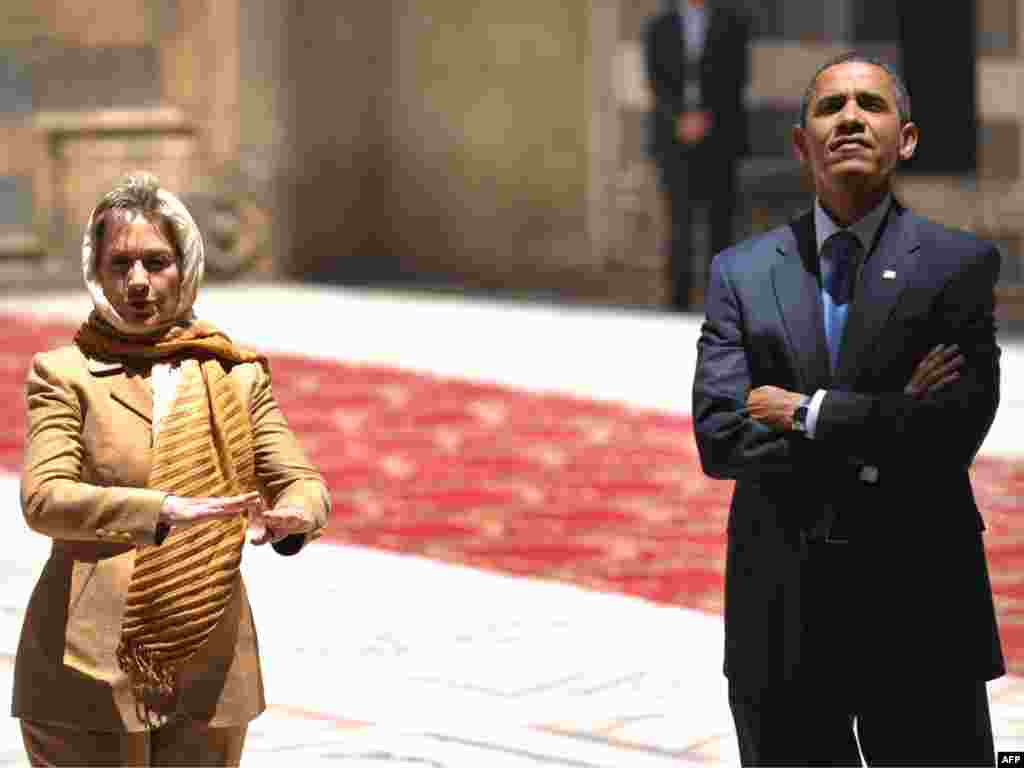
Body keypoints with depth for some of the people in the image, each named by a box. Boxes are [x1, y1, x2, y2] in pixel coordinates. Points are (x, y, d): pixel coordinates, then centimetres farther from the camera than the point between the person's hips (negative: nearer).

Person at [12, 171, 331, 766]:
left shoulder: (238, 376, 9)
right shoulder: (64, 374, 0)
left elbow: (302, 481, 3)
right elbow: (43, 497, -14)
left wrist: (292, 515, -23)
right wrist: (166, 511, -29)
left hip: (209, 675, 3)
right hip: (88, 674, -3)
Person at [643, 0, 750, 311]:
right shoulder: (657, 28, 7)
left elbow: (737, 78, -5)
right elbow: (656, 83, -3)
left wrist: (706, 116, -18)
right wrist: (682, 119, -19)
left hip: (719, 138, 0)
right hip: (674, 140, 0)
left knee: (721, 222, 4)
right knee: (680, 220, -10)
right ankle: (679, 301, -12)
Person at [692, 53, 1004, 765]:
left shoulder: (959, 264, 1)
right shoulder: (742, 272, 7)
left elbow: (955, 429, -12)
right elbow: (718, 438, -5)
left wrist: (806, 413, -10)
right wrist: (884, 422, -12)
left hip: (919, 605, -2)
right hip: (781, 617, 2)